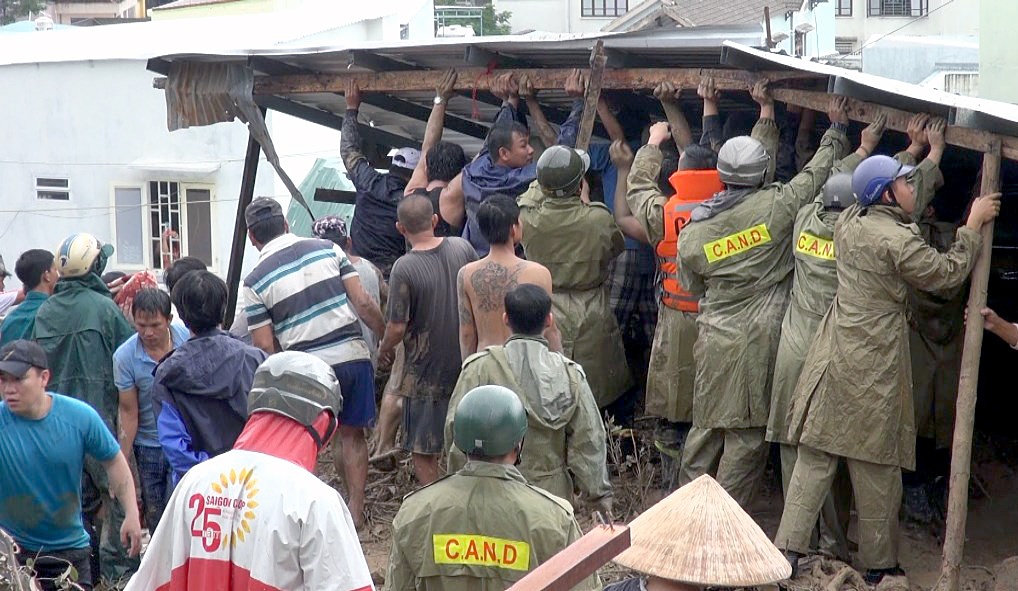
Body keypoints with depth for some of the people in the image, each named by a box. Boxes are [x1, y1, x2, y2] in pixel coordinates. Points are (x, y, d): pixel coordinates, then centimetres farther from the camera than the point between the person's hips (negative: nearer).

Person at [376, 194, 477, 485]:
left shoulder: (404, 268, -21)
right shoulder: (462, 248, -6)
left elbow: (397, 327, -18)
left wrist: (384, 350, 2)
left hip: (426, 367, -6)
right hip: (467, 361, 6)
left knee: (423, 451, 8)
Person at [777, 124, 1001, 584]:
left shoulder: (849, 221, 6)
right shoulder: (898, 240, -15)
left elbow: (900, 194, 25)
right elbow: (948, 272, -3)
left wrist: (932, 150, 33)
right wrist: (974, 223, 8)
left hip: (833, 357, 7)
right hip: (872, 368, -7)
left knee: (814, 456, 8)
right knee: (876, 469, 6)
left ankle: (787, 548, 7)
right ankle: (879, 565, 18)